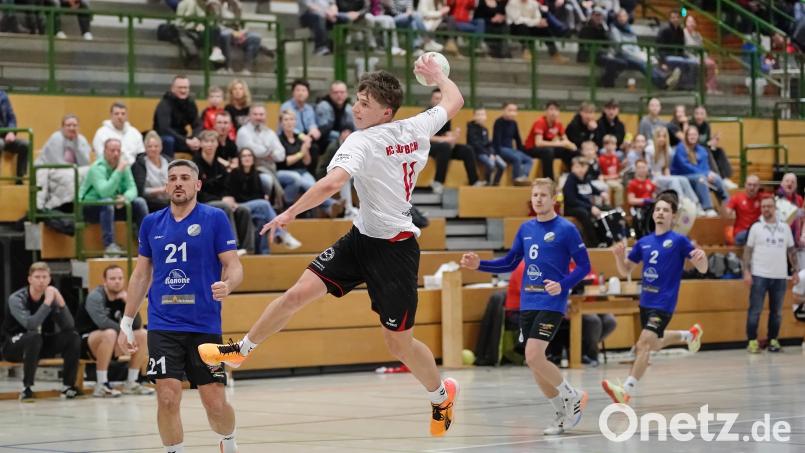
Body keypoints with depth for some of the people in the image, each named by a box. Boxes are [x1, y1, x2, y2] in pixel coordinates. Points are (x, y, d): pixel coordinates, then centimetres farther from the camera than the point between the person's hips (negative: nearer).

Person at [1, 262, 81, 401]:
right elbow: (30, 324, -35)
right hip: (13, 347, -5)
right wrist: (47, 302, -33)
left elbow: (68, 326, -13)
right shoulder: (16, 299, -18)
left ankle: (68, 385, -9)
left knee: (73, 336, -13)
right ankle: (27, 388, -31)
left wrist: (60, 302, -25)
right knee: (34, 336, -37)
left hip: (40, 346, 5)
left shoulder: (51, 296, -4)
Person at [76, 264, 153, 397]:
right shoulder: (95, 296, -16)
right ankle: (101, 386, -32)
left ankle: (131, 383, -1)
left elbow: (137, 325, -4)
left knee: (143, 334, -6)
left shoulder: (123, 297, 3)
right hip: (86, 343, -7)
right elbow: (102, 322, -32)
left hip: (110, 346, 7)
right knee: (110, 333, -36)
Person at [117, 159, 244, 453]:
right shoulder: (151, 223, 9)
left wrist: (227, 284, -26)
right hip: (162, 326, 2)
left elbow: (234, 265, -2)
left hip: (205, 326, -2)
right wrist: (126, 323, 14)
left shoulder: (215, 218, 0)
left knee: (215, 403, 0)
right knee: (168, 398, -10)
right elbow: (141, 275, 17)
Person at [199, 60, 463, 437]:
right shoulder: (417, 128, 0)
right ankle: (241, 350, 11)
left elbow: (332, 183, -38)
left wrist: (289, 214, -30)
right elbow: (454, 101, 15)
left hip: (396, 249, -9)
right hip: (363, 237, 9)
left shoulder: (362, 142, -22)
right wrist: (436, 74, 34)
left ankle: (441, 394, 30)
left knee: (398, 343, 4)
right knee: (300, 292, 0)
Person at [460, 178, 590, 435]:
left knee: (534, 357, -18)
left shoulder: (566, 229, -7)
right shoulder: (526, 229, 10)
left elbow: (584, 266, -7)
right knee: (534, 363, 5)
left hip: (551, 304, -6)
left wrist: (563, 285, -22)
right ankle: (563, 414, 19)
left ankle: (573, 397, 2)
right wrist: (479, 265, 5)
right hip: (527, 304, 6)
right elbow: (510, 263, 18)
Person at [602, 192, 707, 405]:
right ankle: (689, 335, 49)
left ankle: (627, 390, -22)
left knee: (644, 343, -20)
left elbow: (702, 269, -7)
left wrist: (701, 257, -30)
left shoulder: (679, 241, -7)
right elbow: (625, 271, 13)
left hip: (663, 303, -7)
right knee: (654, 344, 23)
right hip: (646, 301, 7)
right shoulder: (644, 242, 8)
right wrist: (620, 255, -9)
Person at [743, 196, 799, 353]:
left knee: (776, 311, 7)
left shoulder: (785, 227, 9)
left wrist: (796, 271, 6)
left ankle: (773, 340, 16)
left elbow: (792, 250, 13)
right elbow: (748, 250, 1)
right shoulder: (756, 227, 2)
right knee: (755, 310, -2)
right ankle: (752, 341, 4)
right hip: (759, 275, -3)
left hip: (780, 276, 3)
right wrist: (746, 271, -8)